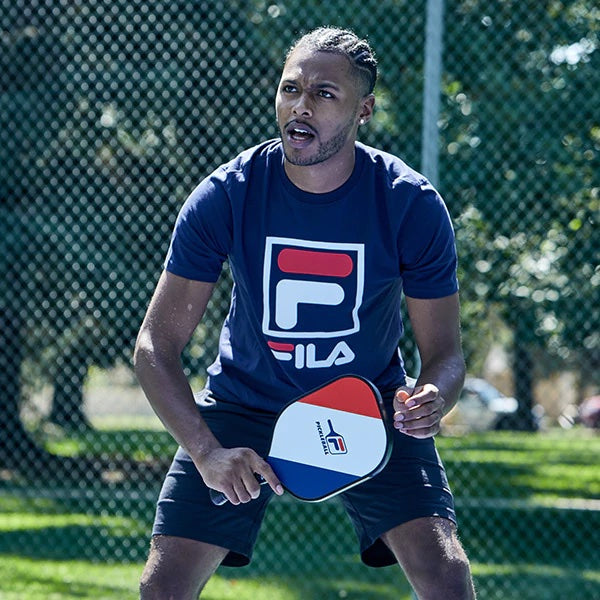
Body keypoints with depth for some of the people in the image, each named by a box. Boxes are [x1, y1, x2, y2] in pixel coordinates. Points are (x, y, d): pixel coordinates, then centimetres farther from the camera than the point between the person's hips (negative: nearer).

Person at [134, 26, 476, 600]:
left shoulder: (413, 204, -18)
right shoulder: (224, 197, -19)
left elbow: (444, 350, -12)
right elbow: (155, 346, -17)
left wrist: (431, 401, -36)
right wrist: (206, 451, -32)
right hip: (244, 402, 0)